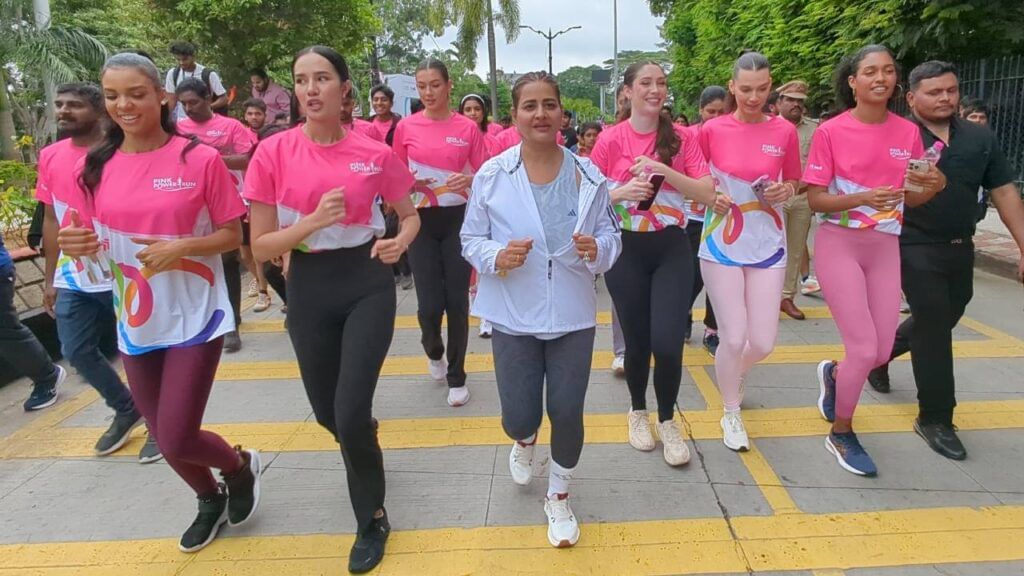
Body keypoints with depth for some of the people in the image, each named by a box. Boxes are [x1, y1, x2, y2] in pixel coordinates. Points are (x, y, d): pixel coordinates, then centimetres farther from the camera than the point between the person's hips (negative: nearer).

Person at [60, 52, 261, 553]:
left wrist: (183, 247, -23)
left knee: (177, 441, -6)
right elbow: (92, 240, 9)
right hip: (135, 323, 5)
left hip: (195, 317, -5)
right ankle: (211, 499, 45)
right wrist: (76, 244, -13)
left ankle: (241, 465, 28)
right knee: (164, 437, 16)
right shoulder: (95, 168, 1)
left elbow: (232, 235, -6)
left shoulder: (200, 159, -11)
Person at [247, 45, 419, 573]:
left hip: (368, 283, -1)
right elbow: (261, 247, -6)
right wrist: (315, 219, -22)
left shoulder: (375, 154, -6)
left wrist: (400, 242, -13)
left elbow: (410, 215, 9)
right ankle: (365, 433, 55)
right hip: (309, 289, 2)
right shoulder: (273, 153, -8)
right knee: (327, 413, 15)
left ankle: (372, 520, 19)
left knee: (350, 414, -8)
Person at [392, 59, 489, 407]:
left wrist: (469, 180, -17)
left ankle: (456, 376, 19)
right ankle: (433, 351, 33)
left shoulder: (468, 128, 1)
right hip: (421, 220, 0)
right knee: (430, 303, -4)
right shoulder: (406, 128, 3)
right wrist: (410, 182, -13)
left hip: (458, 219, 0)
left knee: (457, 301, 1)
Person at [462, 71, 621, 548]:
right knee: (519, 418, 4)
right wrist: (497, 257, -21)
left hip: (573, 315, 1)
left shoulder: (587, 175, -4)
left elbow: (610, 235, 3)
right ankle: (524, 442, 47)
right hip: (513, 317, 0)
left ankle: (559, 499, 34)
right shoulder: (491, 175, -6)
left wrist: (597, 249, -20)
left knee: (567, 415, 5)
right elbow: (471, 240, 0)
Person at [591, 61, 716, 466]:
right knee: (637, 341, 8)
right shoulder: (611, 140, -3)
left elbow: (708, 195, -6)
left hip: (671, 248, 1)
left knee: (667, 342, -9)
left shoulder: (681, 138, 0)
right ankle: (638, 412, 36)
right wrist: (620, 193, -18)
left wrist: (663, 170, -18)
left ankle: (668, 421, 18)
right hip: (626, 250, 0)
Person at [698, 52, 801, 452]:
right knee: (733, 337, -1)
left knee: (764, 341, 3)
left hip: (768, 244, 2)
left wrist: (784, 191, -8)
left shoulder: (785, 131, 1)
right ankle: (731, 413, 23)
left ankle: (733, 375, 39)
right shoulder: (712, 130, -4)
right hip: (722, 244, -2)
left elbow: (792, 183, 14)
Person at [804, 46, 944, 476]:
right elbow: (814, 199, -8)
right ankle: (841, 434, 15)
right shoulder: (831, 132, -7)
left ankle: (833, 374, 40)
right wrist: (863, 197, -23)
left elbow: (911, 197, 12)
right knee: (863, 349, -8)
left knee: (881, 351, 5)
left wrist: (930, 186, -9)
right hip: (839, 243, -4)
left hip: (886, 246, 5)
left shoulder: (908, 132, 4)